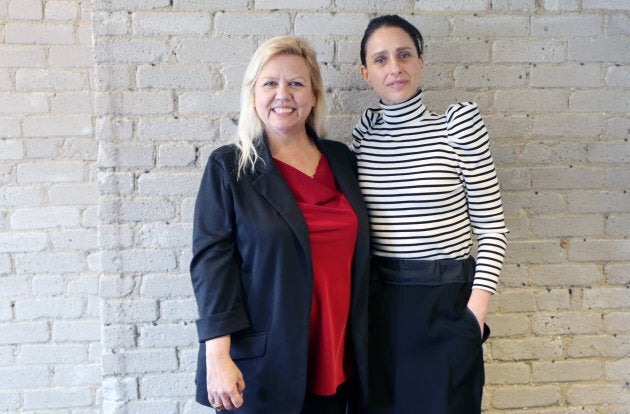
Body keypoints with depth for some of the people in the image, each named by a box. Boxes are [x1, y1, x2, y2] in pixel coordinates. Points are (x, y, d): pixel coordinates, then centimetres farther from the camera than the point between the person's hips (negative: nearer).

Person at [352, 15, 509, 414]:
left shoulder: (459, 122, -7)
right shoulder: (365, 132, 3)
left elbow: (492, 228, -7)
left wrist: (476, 310, -12)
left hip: (445, 304, -3)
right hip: (377, 303, 3)